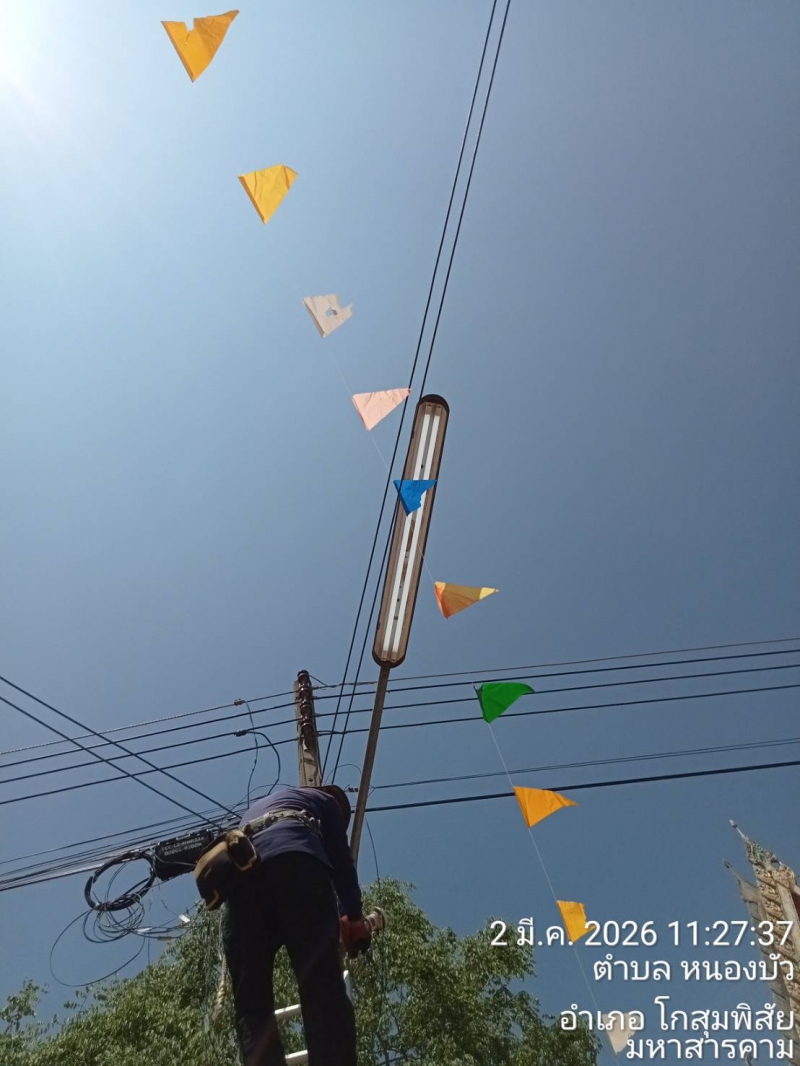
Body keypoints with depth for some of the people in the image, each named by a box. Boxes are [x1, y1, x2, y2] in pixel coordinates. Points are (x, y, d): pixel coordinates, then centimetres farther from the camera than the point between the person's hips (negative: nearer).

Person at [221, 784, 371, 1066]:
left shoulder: (255, 809, 49)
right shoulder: (324, 800, 35)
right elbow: (340, 858, 25)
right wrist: (354, 918, 30)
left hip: (239, 872, 4)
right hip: (295, 859, -4)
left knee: (251, 1003, -1)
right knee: (323, 992, -12)